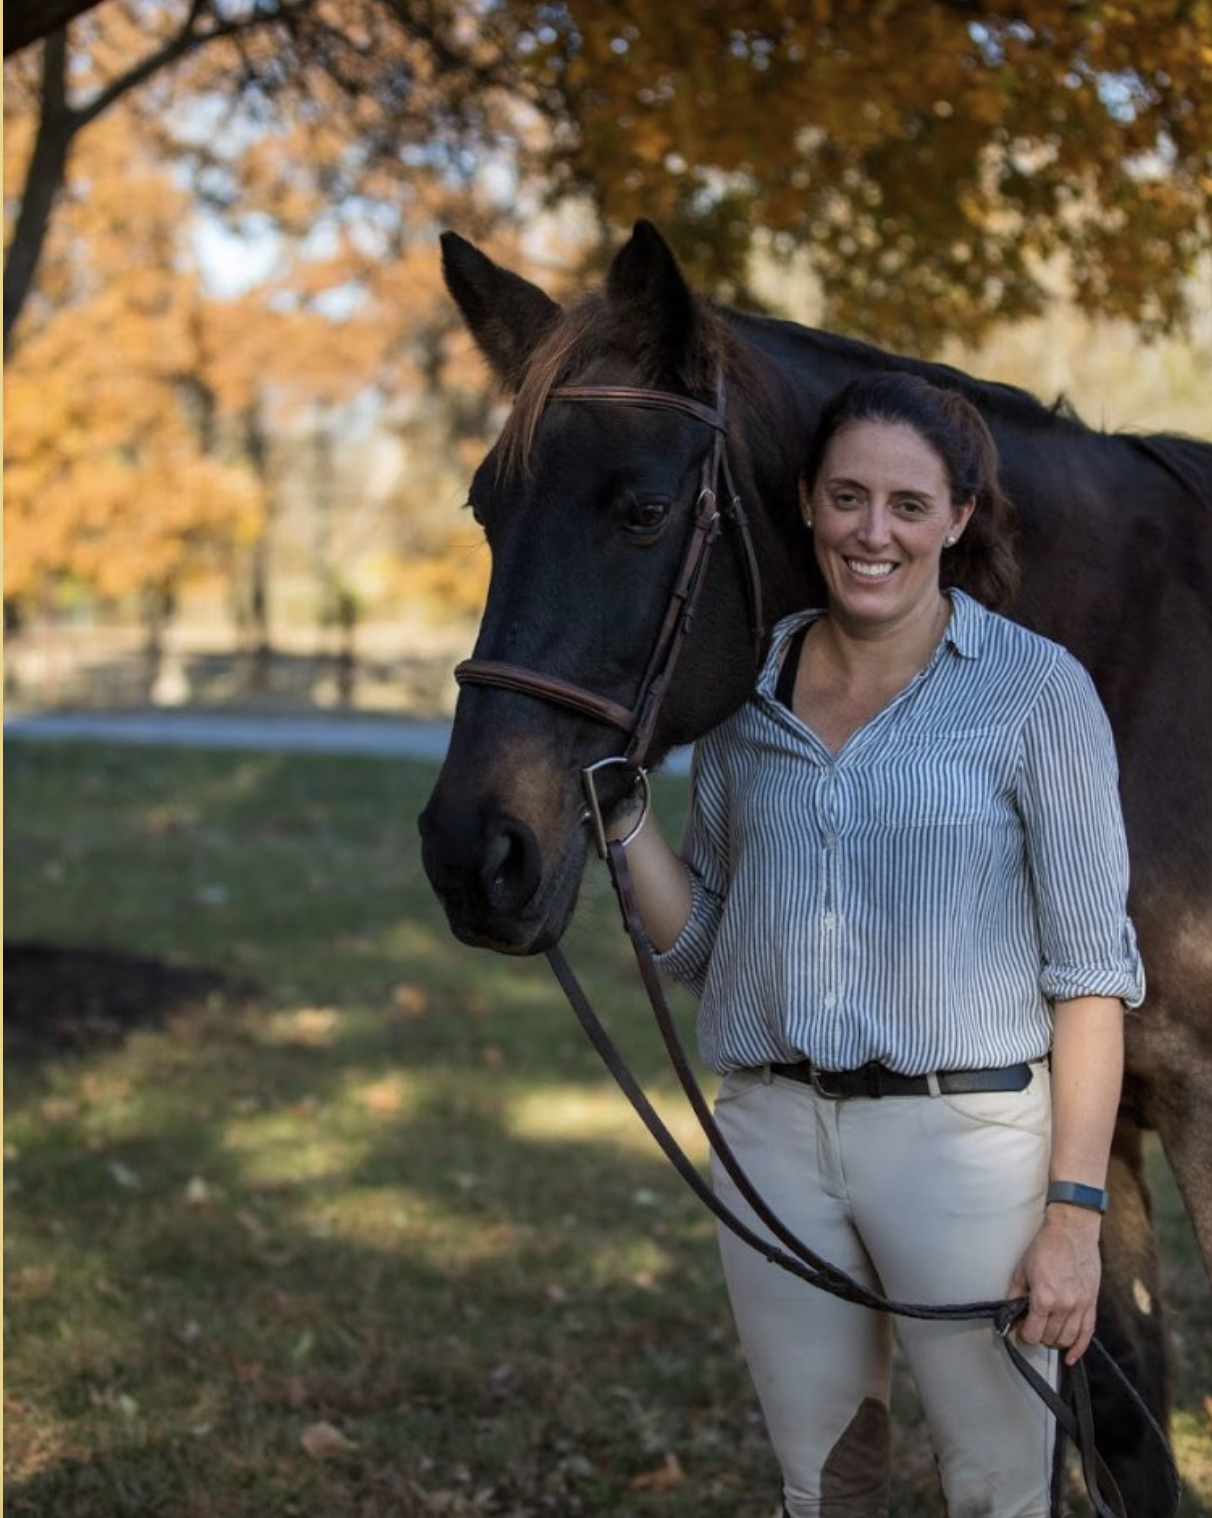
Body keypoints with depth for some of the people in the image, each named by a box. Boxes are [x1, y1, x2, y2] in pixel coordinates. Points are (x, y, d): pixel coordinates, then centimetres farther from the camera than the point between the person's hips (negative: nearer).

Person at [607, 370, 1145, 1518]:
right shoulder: (746, 696, 7)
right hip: (772, 1138, 4)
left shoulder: (1035, 691, -6)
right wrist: (614, 809, -4)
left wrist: (1074, 1212, -13)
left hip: (965, 1134, -4)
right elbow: (697, 944, 12)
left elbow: (1089, 970, -7)